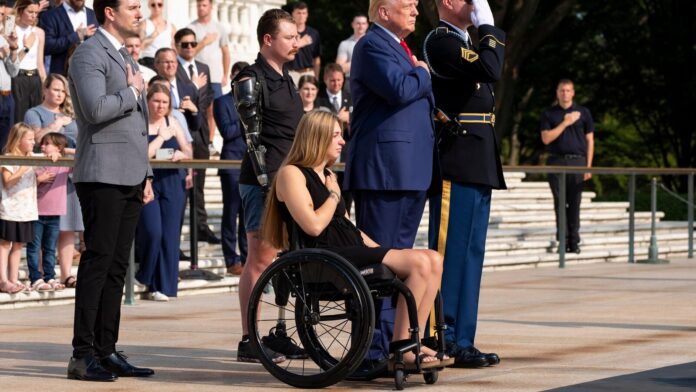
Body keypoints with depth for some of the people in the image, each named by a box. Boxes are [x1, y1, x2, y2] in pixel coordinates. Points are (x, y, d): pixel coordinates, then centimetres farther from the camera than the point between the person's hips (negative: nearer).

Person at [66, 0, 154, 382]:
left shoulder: (125, 57, 22)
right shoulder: (89, 55, -9)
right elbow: (96, 108, -24)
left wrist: (145, 174, 21)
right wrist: (131, 92, -9)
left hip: (130, 177, 9)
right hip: (103, 175, -9)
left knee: (117, 267, 8)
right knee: (97, 262, -10)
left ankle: (106, 351, 11)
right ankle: (83, 354, -9)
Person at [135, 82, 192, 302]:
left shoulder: (172, 124, 13)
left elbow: (189, 152, 15)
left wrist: (180, 154, -7)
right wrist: (161, 137, -7)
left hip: (172, 184, 5)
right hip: (148, 183, -5)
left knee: (169, 236, 1)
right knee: (151, 232, -16)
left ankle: (162, 286, 7)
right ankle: (144, 275, 9)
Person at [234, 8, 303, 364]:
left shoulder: (286, 80, 18)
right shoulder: (251, 80, -8)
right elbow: (253, 137, -13)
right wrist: (266, 182, -18)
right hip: (263, 181, -9)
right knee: (261, 259, -8)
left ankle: (277, 335, 16)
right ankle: (248, 341, -5)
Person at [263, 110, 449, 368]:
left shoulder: (328, 175, 26)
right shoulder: (291, 174, -3)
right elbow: (314, 226, -15)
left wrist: (379, 249, 13)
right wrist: (334, 195, 0)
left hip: (352, 252, 9)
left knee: (433, 260, -9)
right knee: (419, 263, -23)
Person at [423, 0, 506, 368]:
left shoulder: (462, 42, 21)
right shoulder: (440, 40, -10)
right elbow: (490, 69, -23)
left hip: (477, 167, 10)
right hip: (456, 162, -10)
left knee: (469, 254, 10)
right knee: (451, 252, -9)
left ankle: (460, 341, 13)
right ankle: (441, 341, -7)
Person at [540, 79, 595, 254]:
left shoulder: (583, 112, 9)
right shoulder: (549, 114, 9)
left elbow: (590, 141, 9)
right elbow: (546, 138, -2)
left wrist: (588, 166, 2)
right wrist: (565, 123, -7)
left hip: (577, 162, 0)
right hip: (556, 162, 0)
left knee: (574, 203, -1)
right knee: (560, 202, -2)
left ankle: (574, 241, 1)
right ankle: (563, 240, 1)